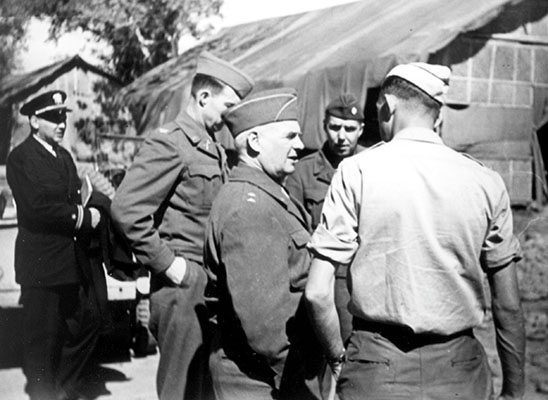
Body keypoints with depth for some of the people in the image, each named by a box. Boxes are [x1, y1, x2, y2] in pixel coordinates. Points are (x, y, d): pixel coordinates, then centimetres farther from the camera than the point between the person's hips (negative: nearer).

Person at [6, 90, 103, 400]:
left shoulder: (65, 156, 16)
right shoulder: (21, 158, -10)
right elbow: (37, 209, -21)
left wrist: (86, 215, -4)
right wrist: (83, 217, -15)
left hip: (74, 261, 8)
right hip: (42, 265, -8)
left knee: (89, 322, 11)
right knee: (44, 340, 1)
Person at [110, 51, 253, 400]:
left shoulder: (216, 149, 16)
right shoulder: (169, 144, -12)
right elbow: (126, 208, -20)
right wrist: (166, 263, -17)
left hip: (213, 285, 8)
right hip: (183, 284, -8)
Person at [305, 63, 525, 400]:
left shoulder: (357, 172, -6)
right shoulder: (487, 182, 0)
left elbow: (318, 293, -10)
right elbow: (508, 306, 3)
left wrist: (337, 358, 6)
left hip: (376, 371, -2)